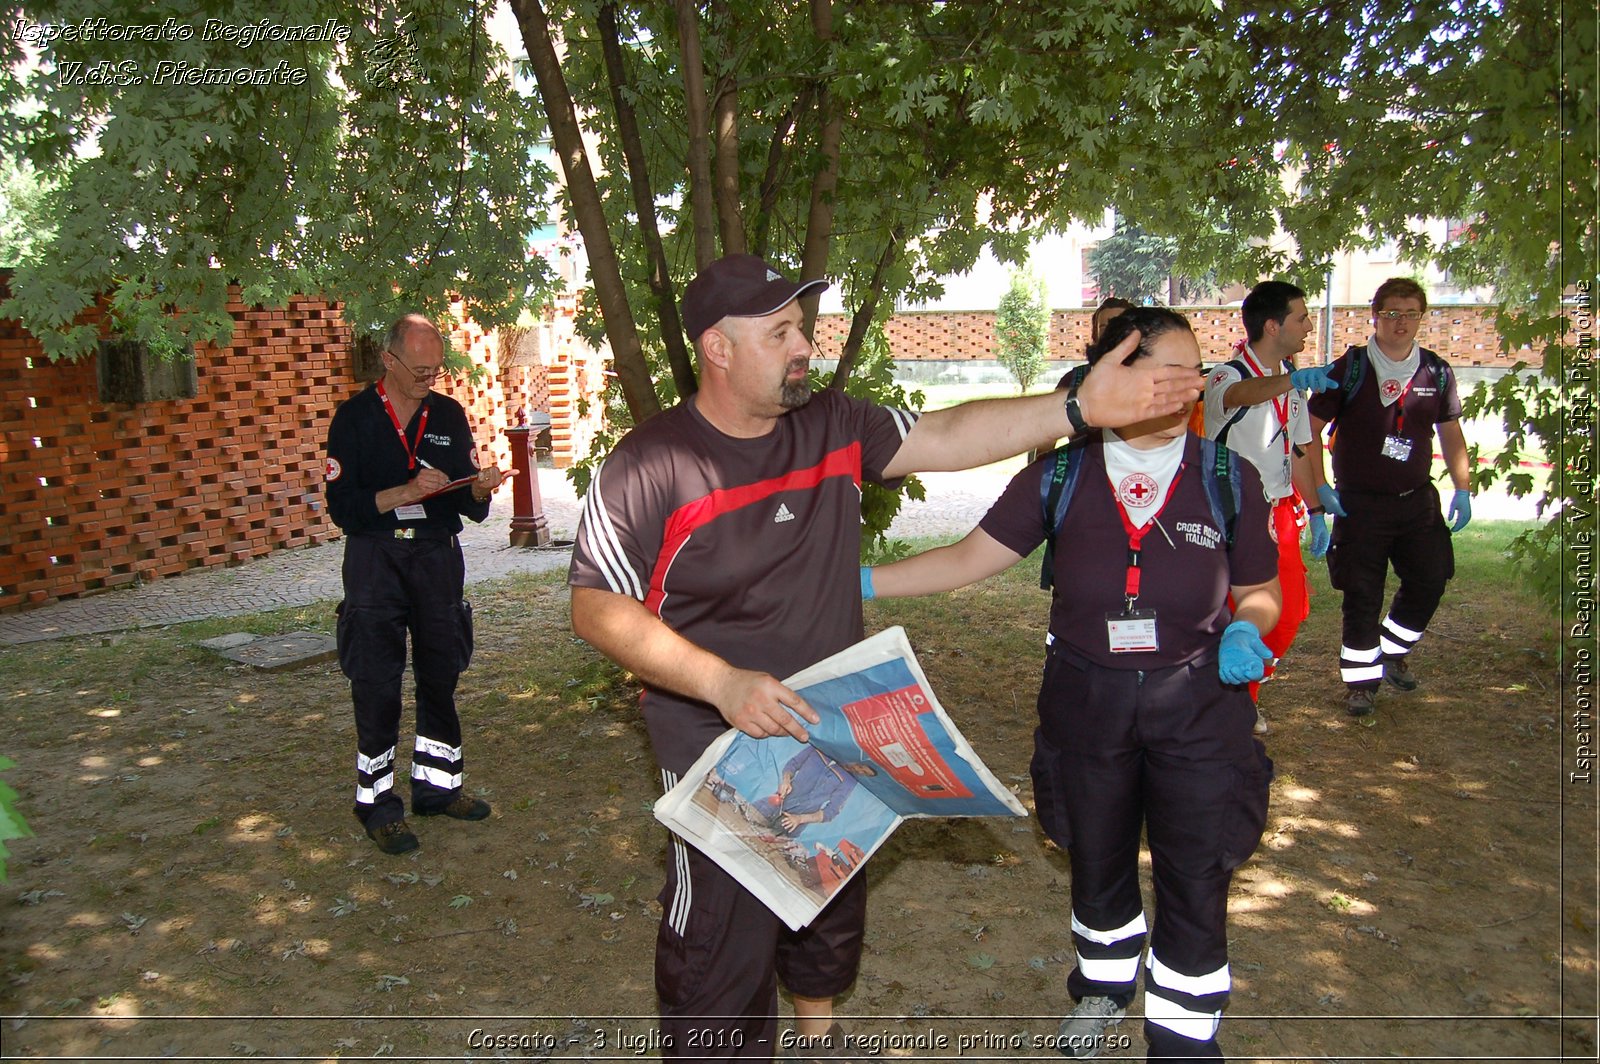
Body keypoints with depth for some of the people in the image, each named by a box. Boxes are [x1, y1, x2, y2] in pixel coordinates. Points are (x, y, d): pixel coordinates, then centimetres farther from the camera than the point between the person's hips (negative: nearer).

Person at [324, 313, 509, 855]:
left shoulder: (449, 414, 9)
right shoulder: (355, 416, -1)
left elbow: (471, 508, 9)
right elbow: (342, 507, -9)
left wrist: (480, 489, -13)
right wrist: (406, 492, -21)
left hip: (438, 557, 4)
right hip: (375, 561, -3)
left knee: (441, 674, 9)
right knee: (376, 684, -1)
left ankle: (435, 785, 24)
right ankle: (378, 802, 11)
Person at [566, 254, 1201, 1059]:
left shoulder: (833, 426, -2)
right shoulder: (651, 465, -19)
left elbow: (944, 437, -6)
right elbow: (597, 609, -18)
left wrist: (1080, 408, -18)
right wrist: (723, 683, -29)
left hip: (833, 730, 7)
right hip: (718, 746, -6)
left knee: (834, 910, 27)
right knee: (723, 946, 5)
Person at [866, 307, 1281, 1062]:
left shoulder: (1228, 479, -5)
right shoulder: (1060, 477, -6)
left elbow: (1260, 590, 4)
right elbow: (970, 558, -5)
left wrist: (1245, 630, -19)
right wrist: (860, 582, -13)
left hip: (1197, 707, -1)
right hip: (1085, 704, 1)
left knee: (1196, 880, 7)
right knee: (1097, 862, 20)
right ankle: (1105, 982, 49)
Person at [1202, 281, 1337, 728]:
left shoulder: (1290, 381, 12)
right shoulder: (1228, 375, -14)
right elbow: (1239, 393, -41)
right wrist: (1290, 379, -60)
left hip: (1280, 515, 8)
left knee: (1290, 611, 10)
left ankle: (1247, 696, 29)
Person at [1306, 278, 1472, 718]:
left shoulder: (1437, 372, 4)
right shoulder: (1349, 370, -7)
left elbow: (1451, 434, 14)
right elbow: (1310, 430, -6)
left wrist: (1463, 488, 7)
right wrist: (1320, 487, -12)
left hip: (1418, 500, 4)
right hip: (1359, 504, -4)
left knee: (1429, 582, 8)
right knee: (1363, 595, 0)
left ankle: (1392, 652, 33)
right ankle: (1361, 678, 15)